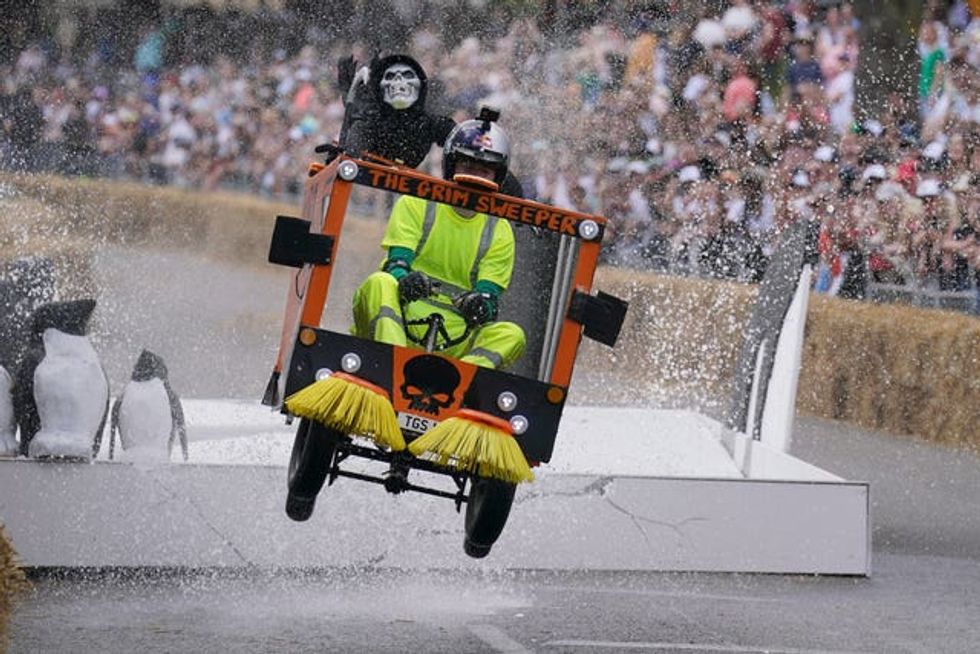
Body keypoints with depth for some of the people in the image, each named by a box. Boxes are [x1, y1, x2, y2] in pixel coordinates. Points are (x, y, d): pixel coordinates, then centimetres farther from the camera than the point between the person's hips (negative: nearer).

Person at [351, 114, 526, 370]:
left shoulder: (499, 233, 13)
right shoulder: (415, 205, 9)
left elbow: (490, 293, 3)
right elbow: (396, 263, -4)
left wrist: (481, 305, -23)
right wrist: (405, 278, -30)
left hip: (451, 343, 2)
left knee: (511, 336, -23)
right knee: (379, 284, -31)